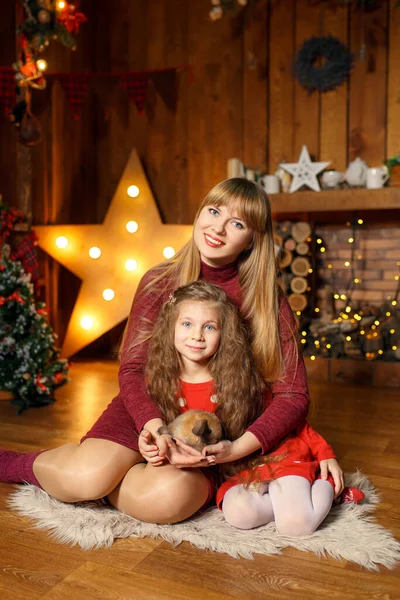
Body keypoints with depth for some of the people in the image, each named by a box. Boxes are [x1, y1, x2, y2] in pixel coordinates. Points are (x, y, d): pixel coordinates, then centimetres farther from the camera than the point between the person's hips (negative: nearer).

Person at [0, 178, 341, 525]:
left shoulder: (267, 301, -8)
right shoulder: (160, 282, -4)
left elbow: (293, 395, -11)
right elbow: (132, 369, -6)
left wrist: (238, 448, -27)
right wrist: (153, 425, -27)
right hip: (150, 409, 1)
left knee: (170, 498, -32)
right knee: (87, 476, -27)